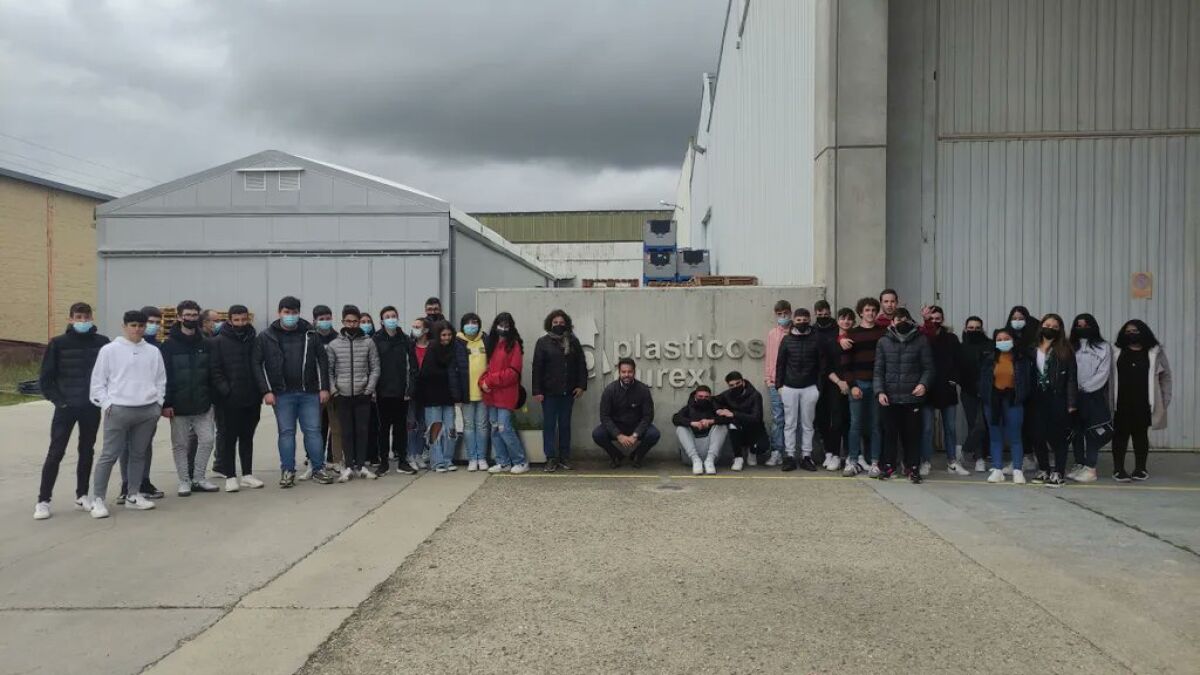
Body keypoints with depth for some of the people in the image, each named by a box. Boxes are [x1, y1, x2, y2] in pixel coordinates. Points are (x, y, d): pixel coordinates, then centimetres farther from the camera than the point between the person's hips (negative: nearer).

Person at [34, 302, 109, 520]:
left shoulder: (102, 343, 0)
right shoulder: (58, 343, -4)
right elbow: (46, 378, -1)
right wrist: (58, 400, -8)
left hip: (92, 408, 2)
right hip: (65, 408, -2)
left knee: (87, 451, 11)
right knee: (55, 453, -2)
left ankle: (81, 495, 23)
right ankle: (43, 500, 6)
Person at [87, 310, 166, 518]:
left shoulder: (153, 352, 10)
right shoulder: (109, 350, 0)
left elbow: (161, 380, 16)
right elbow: (98, 381, 1)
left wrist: (158, 403, 7)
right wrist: (106, 403, -6)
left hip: (148, 410, 4)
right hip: (118, 409, -4)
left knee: (139, 454, 10)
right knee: (110, 454, -3)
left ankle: (133, 496, 20)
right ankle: (96, 498, 5)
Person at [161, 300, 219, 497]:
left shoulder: (205, 344, 7)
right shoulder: (169, 345, -3)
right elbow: (165, 376, -7)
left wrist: (211, 398, 5)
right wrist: (166, 403, -12)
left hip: (202, 404, 3)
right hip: (179, 406, -3)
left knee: (207, 439, 0)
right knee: (180, 444, 4)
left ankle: (198, 478, 14)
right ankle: (184, 482, 15)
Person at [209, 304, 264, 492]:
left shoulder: (255, 340, 7)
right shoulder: (218, 342, -3)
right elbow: (215, 370, -7)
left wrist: (261, 391, 2)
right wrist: (225, 390, -16)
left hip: (252, 399, 4)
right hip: (229, 400, -3)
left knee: (247, 437, 12)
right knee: (229, 439, 3)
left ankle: (247, 475, 19)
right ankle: (230, 477, 9)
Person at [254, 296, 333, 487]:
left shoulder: (311, 334, 5)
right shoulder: (266, 337, 2)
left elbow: (322, 361, 5)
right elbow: (258, 364, 0)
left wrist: (324, 388, -1)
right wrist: (266, 391, -8)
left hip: (309, 393, 1)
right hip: (282, 394, -1)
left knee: (313, 430, 3)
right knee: (286, 432, 4)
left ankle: (318, 469, 10)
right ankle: (287, 471, 13)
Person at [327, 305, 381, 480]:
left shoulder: (368, 342, 2)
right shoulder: (333, 345, 3)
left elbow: (375, 368, 1)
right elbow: (329, 370, 3)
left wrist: (369, 389, -7)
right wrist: (333, 391, -6)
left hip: (363, 395, 0)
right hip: (342, 395, 0)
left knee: (362, 430, 3)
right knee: (346, 431, 5)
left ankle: (361, 465, 10)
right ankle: (349, 466, 10)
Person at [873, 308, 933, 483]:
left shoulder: (921, 341, 2)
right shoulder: (884, 342, 6)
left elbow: (928, 368, 0)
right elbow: (878, 370, 5)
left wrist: (923, 384, -18)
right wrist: (880, 391, -6)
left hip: (913, 396, -1)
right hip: (890, 397, 1)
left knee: (912, 433, 5)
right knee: (890, 432, 8)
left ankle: (912, 467, 16)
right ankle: (888, 465, 19)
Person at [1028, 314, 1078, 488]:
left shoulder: (1065, 350, -1)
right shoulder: (1033, 350, 8)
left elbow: (1071, 377, -5)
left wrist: (1071, 402, -11)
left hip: (1057, 399, -3)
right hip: (1038, 399, 3)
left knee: (1057, 436, 1)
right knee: (1038, 435, 6)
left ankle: (1058, 473, 9)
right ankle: (1043, 469, 21)